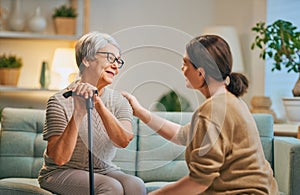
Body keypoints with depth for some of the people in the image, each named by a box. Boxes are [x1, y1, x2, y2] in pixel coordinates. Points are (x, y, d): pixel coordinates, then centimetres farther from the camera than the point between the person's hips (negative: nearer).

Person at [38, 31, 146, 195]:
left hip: (104, 170, 4)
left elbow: (124, 141, -18)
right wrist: (78, 113, -29)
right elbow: (59, 158, -20)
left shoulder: (119, 101, 2)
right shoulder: (60, 102, -12)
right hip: (61, 173, -4)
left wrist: (98, 103, -29)